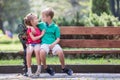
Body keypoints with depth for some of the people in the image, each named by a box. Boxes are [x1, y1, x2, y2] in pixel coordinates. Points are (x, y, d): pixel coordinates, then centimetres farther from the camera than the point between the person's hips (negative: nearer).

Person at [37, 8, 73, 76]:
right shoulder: (41, 25, 11)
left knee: (60, 51, -31)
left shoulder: (55, 27, 5)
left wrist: (53, 44, -13)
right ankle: (46, 68, -10)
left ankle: (63, 68, -6)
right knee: (42, 52, -35)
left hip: (53, 44, -1)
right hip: (45, 44, 1)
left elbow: (58, 39, 4)